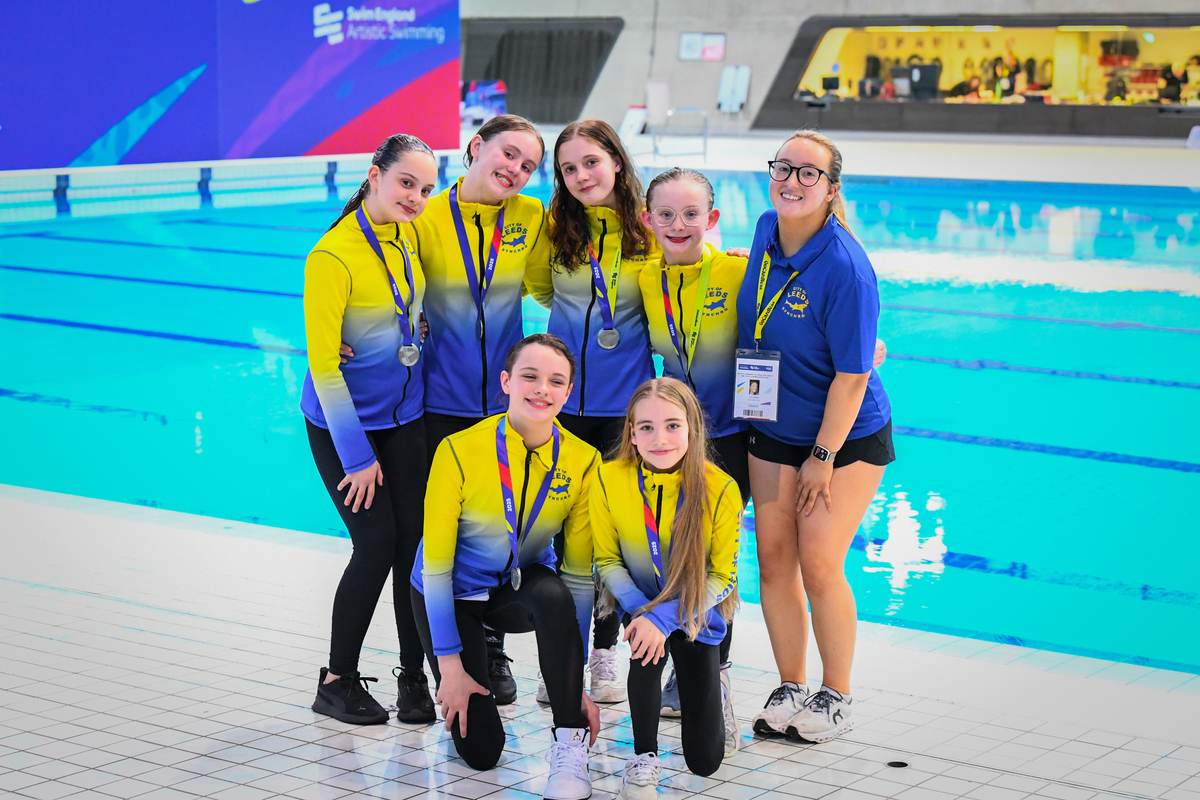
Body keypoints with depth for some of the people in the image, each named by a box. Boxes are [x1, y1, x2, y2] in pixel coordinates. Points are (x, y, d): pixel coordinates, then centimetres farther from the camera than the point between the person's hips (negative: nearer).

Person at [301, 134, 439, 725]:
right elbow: (323, 363, -20)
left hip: (404, 416, 6)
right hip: (343, 423, -6)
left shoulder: (407, 237, 1)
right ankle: (337, 682, 9)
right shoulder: (333, 256, -21)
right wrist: (357, 455, -18)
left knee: (414, 541, 2)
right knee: (377, 544, -7)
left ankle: (414, 677, 14)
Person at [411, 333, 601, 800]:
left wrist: (575, 684, -14)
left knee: (554, 596, -36)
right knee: (480, 751, -9)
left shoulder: (582, 461, -15)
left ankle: (570, 747, -21)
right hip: (452, 596, -2)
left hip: (520, 588, 2)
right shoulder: (460, 451, -23)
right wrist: (449, 665, -18)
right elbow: (436, 564, -17)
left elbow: (578, 575, -10)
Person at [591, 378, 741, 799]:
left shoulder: (720, 489, -22)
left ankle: (716, 691, 36)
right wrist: (640, 611, -25)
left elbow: (723, 576, -17)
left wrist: (664, 617, -29)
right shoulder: (609, 480, -18)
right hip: (641, 605, 1)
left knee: (705, 760, -1)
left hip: (697, 611, -1)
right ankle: (643, 759, -15)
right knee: (648, 644, -38)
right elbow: (608, 560, -8)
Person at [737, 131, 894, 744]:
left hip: (846, 436, -6)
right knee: (773, 558, 6)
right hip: (772, 429, 6)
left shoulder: (845, 267, -24)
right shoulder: (766, 232, -3)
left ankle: (836, 697, 13)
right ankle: (790, 690, 21)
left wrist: (823, 456, -16)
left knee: (819, 565, -6)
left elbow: (852, 375, -20)